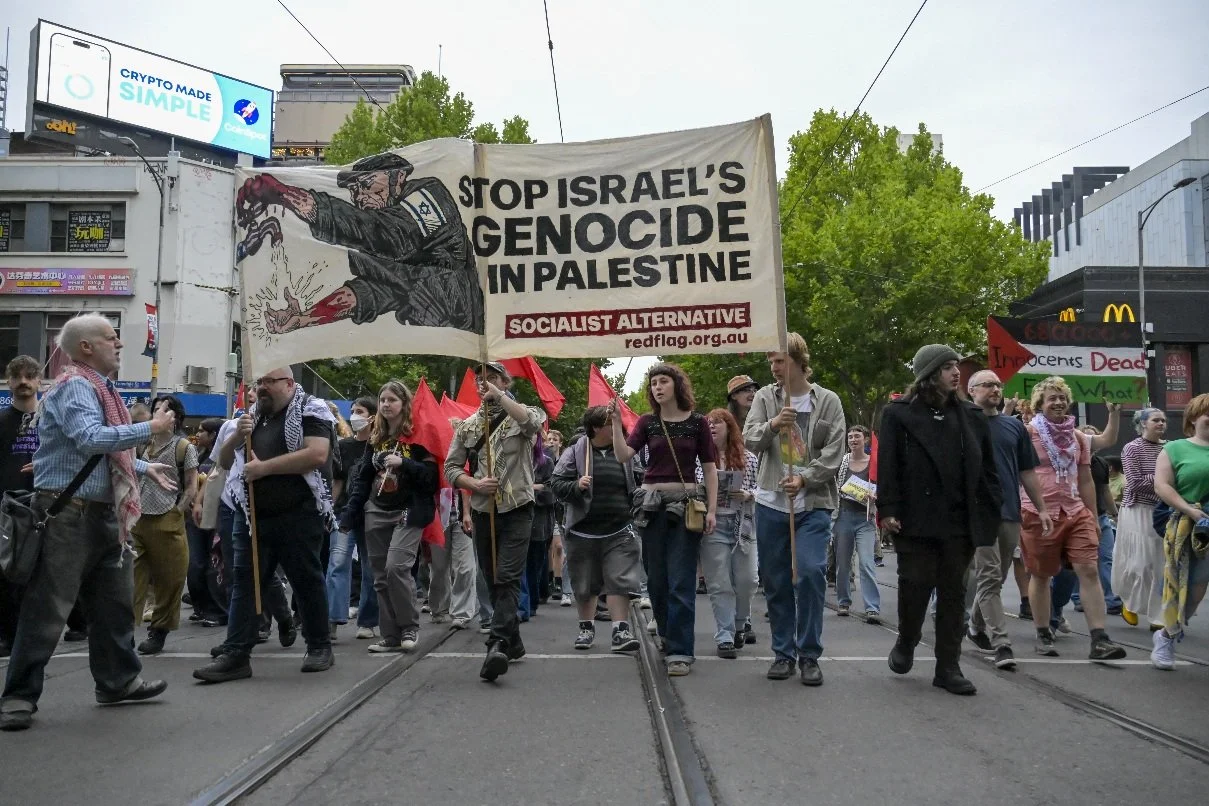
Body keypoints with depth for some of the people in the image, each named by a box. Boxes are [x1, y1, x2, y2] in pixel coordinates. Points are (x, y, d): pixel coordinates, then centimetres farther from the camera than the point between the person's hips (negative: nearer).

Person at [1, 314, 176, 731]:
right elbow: (90, 439, -29)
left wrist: (145, 468, 28)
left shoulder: (99, 388, 17)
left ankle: (119, 680, 27)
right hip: (68, 512, -10)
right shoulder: (75, 385, -13)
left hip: (103, 512, 10)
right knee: (48, 607, -3)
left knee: (115, 600, 16)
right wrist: (150, 428, -23)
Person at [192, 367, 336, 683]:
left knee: (307, 582, 5)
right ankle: (236, 654, 5)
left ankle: (320, 647, 19)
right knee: (243, 583, 2)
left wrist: (264, 467, -16)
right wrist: (238, 435, -3)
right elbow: (224, 458, 19)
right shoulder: (252, 415, 17)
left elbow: (317, 455, -19)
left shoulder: (310, 410, -4)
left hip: (298, 517, -6)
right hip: (251, 516, 6)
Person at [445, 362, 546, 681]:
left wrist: (499, 395, -20)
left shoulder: (521, 416, 1)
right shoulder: (467, 426, 12)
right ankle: (513, 642, 24)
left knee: (507, 578, -15)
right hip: (483, 513, 5)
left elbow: (532, 420, -25)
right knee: (493, 581, 11)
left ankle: (497, 646, -23)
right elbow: (451, 468, 8)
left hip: (517, 511, -5)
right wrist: (475, 484, -11)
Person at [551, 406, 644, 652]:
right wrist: (576, 486, -21)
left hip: (619, 531, 1)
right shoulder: (575, 452, -2)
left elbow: (637, 483, 16)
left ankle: (620, 631, -3)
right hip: (583, 531, -1)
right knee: (584, 584, 11)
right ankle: (586, 628, 26)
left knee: (619, 581, -6)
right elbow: (556, 483, -5)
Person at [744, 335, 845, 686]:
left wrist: (804, 479, -16)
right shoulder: (765, 397, 8)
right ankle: (783, 652, 21)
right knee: (776, 581, 7)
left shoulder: (828, 401, 3)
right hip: (771, 502, 2)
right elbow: (750, 440, -3)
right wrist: (771, 425, -23)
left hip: (814, 503, -2)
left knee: (811, 572, -14)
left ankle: (809, 655, 1)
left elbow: (834, 453, -3)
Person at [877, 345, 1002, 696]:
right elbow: (887, 466, -5)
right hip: (916, 521, -3)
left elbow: (988, 469, 12)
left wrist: (993, 512, 4)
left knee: (954, 594, 6)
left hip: (960, 522, 4)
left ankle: (948, 667, 14)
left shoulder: (972, 416, 11)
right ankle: (906, 644, 28)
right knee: (915, 588, 2)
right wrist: (888, 510, -12)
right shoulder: (899, 414, -1)